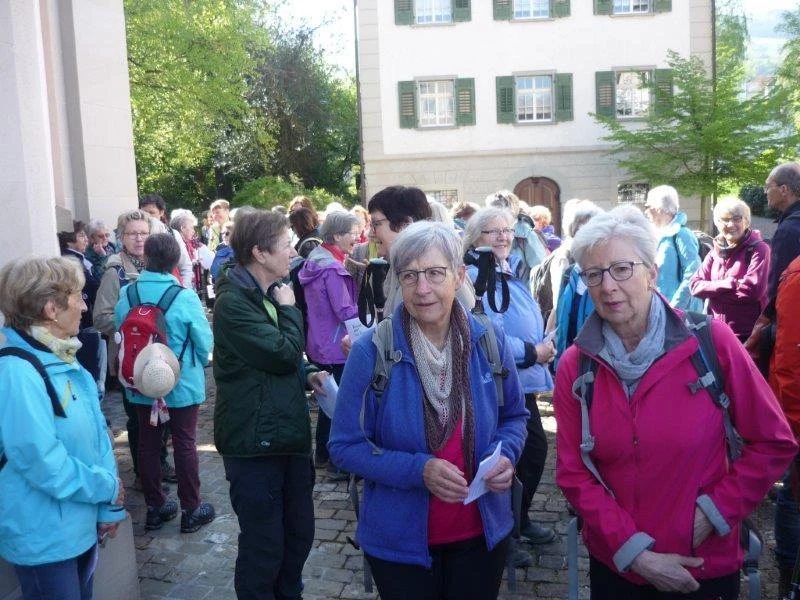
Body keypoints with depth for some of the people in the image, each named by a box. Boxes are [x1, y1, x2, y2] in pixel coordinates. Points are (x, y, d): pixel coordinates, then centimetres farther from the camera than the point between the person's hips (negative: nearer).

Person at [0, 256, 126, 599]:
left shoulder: (63, 359, 5)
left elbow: (97, 432, 6)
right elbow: (44, 463, -27)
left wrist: (109, 506, 1)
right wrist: (108, 487, -13)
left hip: (81, 523, 8)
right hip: (43, 536, -8)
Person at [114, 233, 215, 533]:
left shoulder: (126, 294, -9)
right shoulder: (184, 297, -19)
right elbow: (204, 342, -13)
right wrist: (195, 365, 8)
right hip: (182, 384, -3)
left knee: (148, 444, 15)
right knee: (184, 444, 9)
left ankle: (155, 507, 28)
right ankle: (191, 509, 19)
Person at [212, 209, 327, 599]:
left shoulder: (269, 294, 12)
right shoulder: (233, 302, -17)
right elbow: (283, 353, -24)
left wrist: (307, 374, 2)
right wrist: (289, 309, -8)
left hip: (287, 435, 9)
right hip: (255, 442, -9)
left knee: (300, 532, 19)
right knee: (263, 546, 5)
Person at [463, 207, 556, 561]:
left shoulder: (510, 273, 11)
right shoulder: (478, 278, -19)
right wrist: (533, 352, -17)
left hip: (523, 381, 10)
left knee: (536, 450, 19)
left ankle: (519, 518, 40)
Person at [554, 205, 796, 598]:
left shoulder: (710, 341, -13)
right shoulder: (574, 366, -8)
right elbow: (572, 473, -6)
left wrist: (715, 509, -11)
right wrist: (632, 552, -13)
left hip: (705, 567, -1)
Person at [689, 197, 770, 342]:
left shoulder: (758, 249, -7)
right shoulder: (715, 253, 10)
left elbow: (754, 289, -19)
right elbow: (695, 285, 0)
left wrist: (714, 292, -10)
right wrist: (728, 284, -14)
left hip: (748, 335, -5)